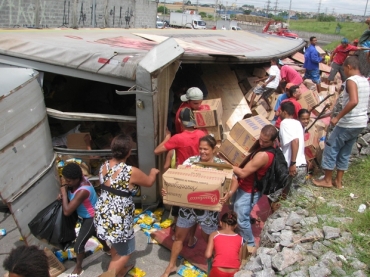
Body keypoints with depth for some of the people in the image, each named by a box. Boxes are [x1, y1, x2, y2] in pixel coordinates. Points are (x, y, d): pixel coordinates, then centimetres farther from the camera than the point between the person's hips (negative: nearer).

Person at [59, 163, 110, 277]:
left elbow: (67, 211, -40)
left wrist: (63, 190, -35)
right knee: (96, 232, 33)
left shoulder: (82, 191, -41)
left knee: (79, 245, 4)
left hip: (92, 218, -9)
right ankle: (106, 248, 61)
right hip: (91, 215, 9)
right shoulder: (79, 179, -16)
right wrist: (63, 193, -14)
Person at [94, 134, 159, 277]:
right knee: (125, 252, 15)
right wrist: (153, 172, 17)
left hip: (102, 214, 8)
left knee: (116, 244, 31)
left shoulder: (104, 166, -3)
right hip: (118, 219, -8)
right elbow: (149, 182, -5)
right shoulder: (131, 172, -24)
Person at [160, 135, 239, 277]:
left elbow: (234, 181, -11)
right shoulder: (191, 160, -7)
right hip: (188, 206, 3)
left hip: (209, 209, -2)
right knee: (179, 236, 16)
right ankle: (171, 265, 37)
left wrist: (229, 194, -31)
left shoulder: (221, 164, -12)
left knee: (210, 239, 17)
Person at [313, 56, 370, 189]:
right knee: (345, 152, 17)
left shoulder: (351, 80, -16)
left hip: (349, 123, -9)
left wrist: (337, 117, -26)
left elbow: (353, 101, -31)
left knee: (331, 148, 4)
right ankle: (338, 181, 23)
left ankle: (327, 180, 12)